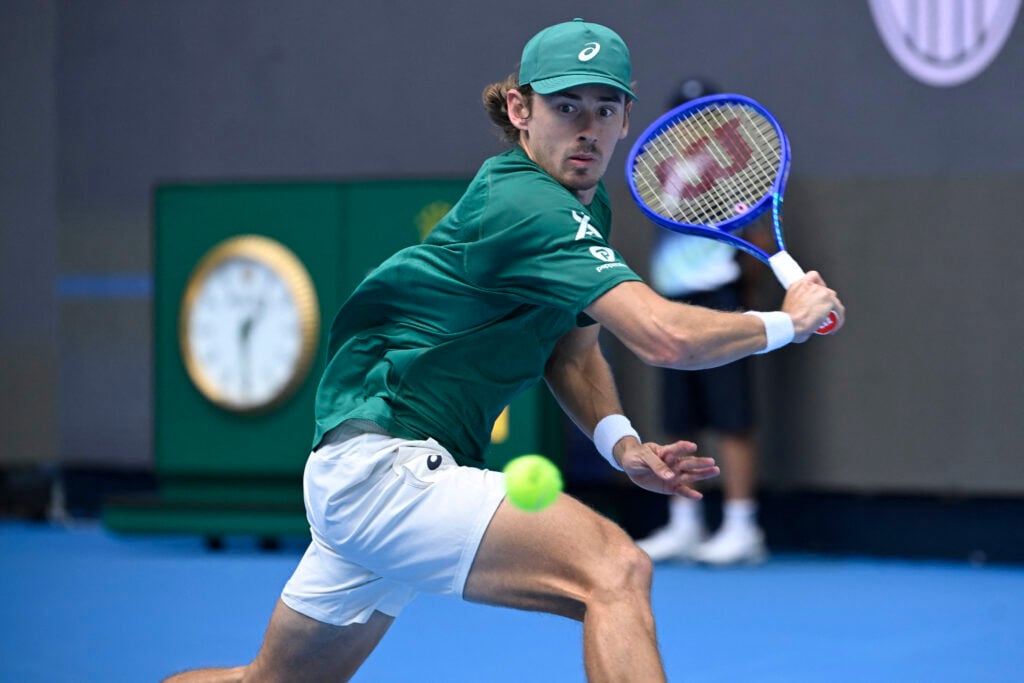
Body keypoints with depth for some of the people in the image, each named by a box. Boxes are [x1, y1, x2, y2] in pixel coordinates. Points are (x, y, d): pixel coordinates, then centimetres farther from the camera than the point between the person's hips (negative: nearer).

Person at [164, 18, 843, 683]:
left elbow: (571, 351, 19)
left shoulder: (589, 209, 12)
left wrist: (622, 444, 0)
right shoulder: (527, 207, -19)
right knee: (615, 569, -26)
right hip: (383, 464, -11)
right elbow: (667, 336, -28)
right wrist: (788, 320, -13)